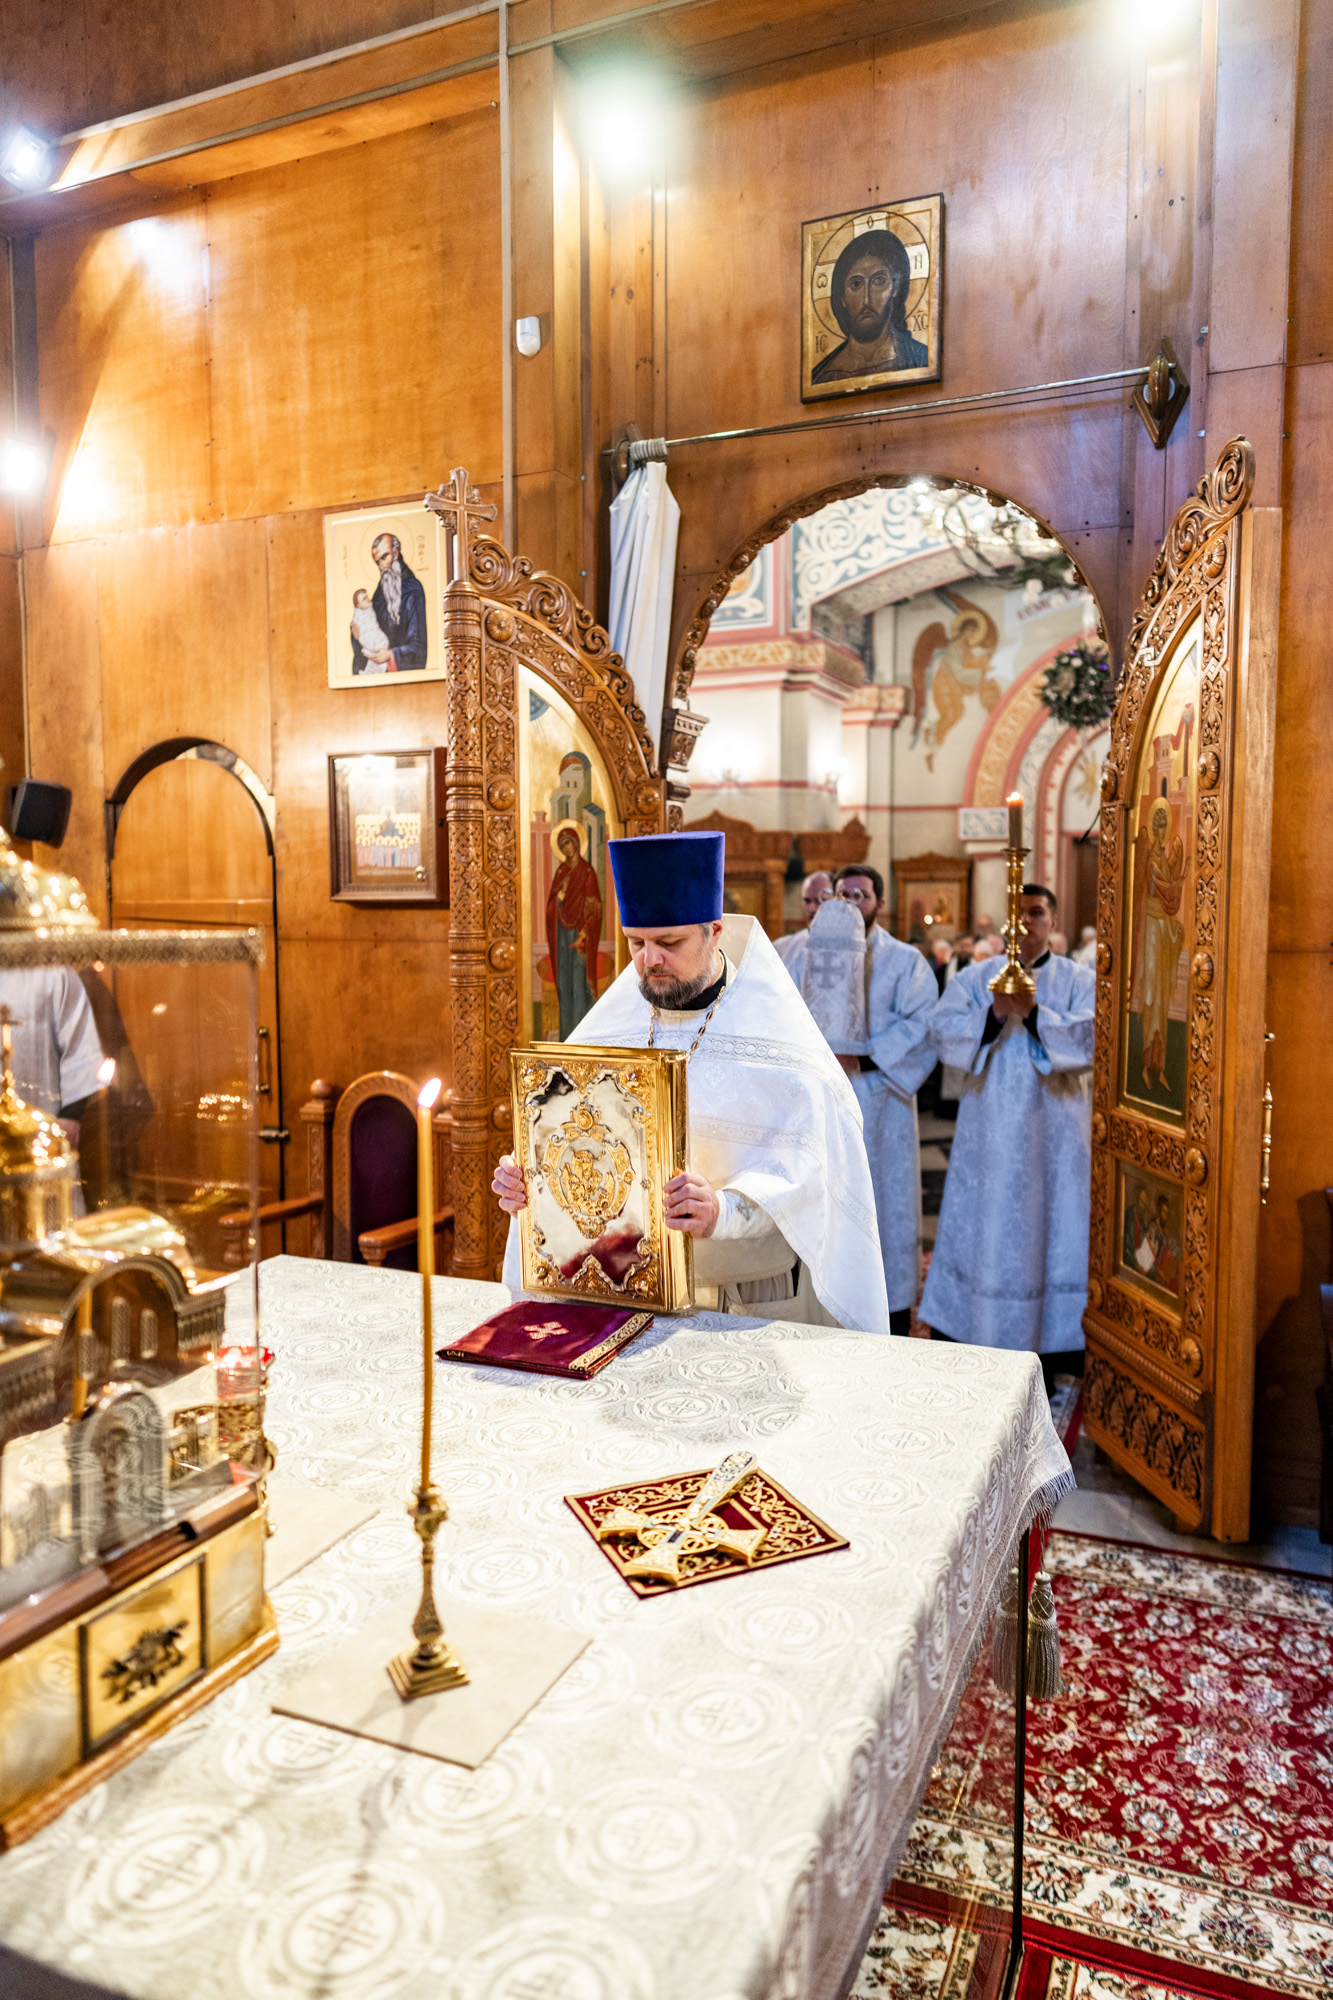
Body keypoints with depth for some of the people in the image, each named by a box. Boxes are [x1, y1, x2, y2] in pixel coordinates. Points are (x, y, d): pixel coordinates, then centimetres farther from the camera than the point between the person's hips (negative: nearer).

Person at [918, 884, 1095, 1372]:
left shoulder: (1078, 980, 5)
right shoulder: (976, 976, 8)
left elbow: (1092, 1037, -10)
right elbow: (942, 1029, -5)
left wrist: (1033, 1013, -22)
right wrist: (994, 1015, -20)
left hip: (1053, 1128, -1)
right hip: (990, 1128, 1)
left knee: (1048, 1222, 2)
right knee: (986, 1221, 4)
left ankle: (1049, 1341, 13)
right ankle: (979, 1333, 16)